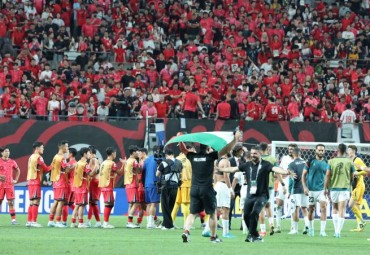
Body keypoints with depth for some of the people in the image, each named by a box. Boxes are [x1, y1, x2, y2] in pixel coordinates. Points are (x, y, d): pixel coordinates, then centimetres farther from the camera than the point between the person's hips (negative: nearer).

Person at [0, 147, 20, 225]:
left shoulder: (12, 162, 6)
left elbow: (18, 170, 20)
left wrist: (16, 180, 10)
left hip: (10, 185, 2)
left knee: (11, 202, -2)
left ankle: (13, 220, -3)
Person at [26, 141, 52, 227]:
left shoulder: (31, 157, 17)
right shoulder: (38, 157, -11)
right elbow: (46, 169, -11)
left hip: (30, 181, 9)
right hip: (36, 181, -9)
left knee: (32, 202, 12)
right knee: (36, 201, -9)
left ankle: (29, 221, 12)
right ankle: (34, 221, -13)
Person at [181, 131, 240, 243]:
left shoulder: (193, 156, 3)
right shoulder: (210, 156, -7)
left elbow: (183, 149, 20)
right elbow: (226, 150, -7)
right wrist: (235, 139, -2)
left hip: (194, 189, 3)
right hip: (207, 188, -3)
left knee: (193, 213, 8)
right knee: (212, 213, 10)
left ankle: (186, 231, -14)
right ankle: (213, 237, 14)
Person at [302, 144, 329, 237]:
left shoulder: (326, 163, 6)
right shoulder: (311, 161, 1)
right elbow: (304, 174, 3)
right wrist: (305, 187, -6)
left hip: (322, 189, 0)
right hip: (311, 190, 0)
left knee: (323, 207, -14)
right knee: (311, 209, 7)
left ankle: (322, 230, -13)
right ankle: (310, 229, 23)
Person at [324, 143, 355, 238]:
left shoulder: (331, 161, -2)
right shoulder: (349, 162, -2)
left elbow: (327, 176, -3)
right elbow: (352, 177, 5)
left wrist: (325, 188, 5)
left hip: (334, 188, 1)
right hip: (345, 188, -1)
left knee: (335, 209, 17)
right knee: (342, 210, -3)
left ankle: (336, 230, 13)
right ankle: (338, 232, -10)